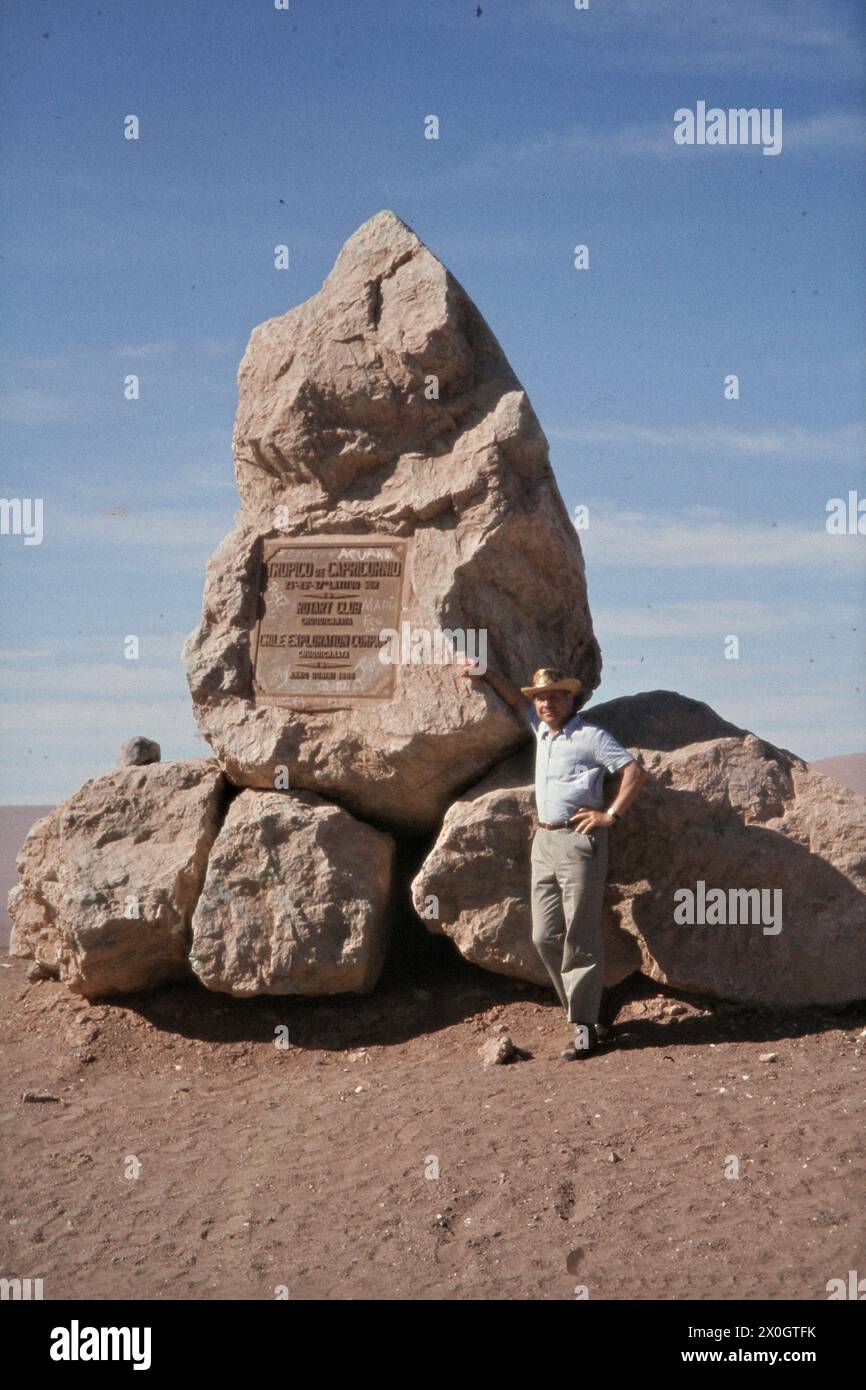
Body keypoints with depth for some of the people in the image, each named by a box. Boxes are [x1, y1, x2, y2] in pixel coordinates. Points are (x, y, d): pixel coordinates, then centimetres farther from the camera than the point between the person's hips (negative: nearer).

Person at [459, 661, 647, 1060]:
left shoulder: (590, 737, -5)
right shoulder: (541, 729, 16)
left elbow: (634, 770, -10)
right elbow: (515, 699, 33)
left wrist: (610, 815, -11)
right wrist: (485, 675, 24)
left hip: (578, 841, -8)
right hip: (543, 841, 8)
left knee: (580, 937, -7)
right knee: (545, 936, 4)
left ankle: (584, 1027, -5)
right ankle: (581, 1009, 13)